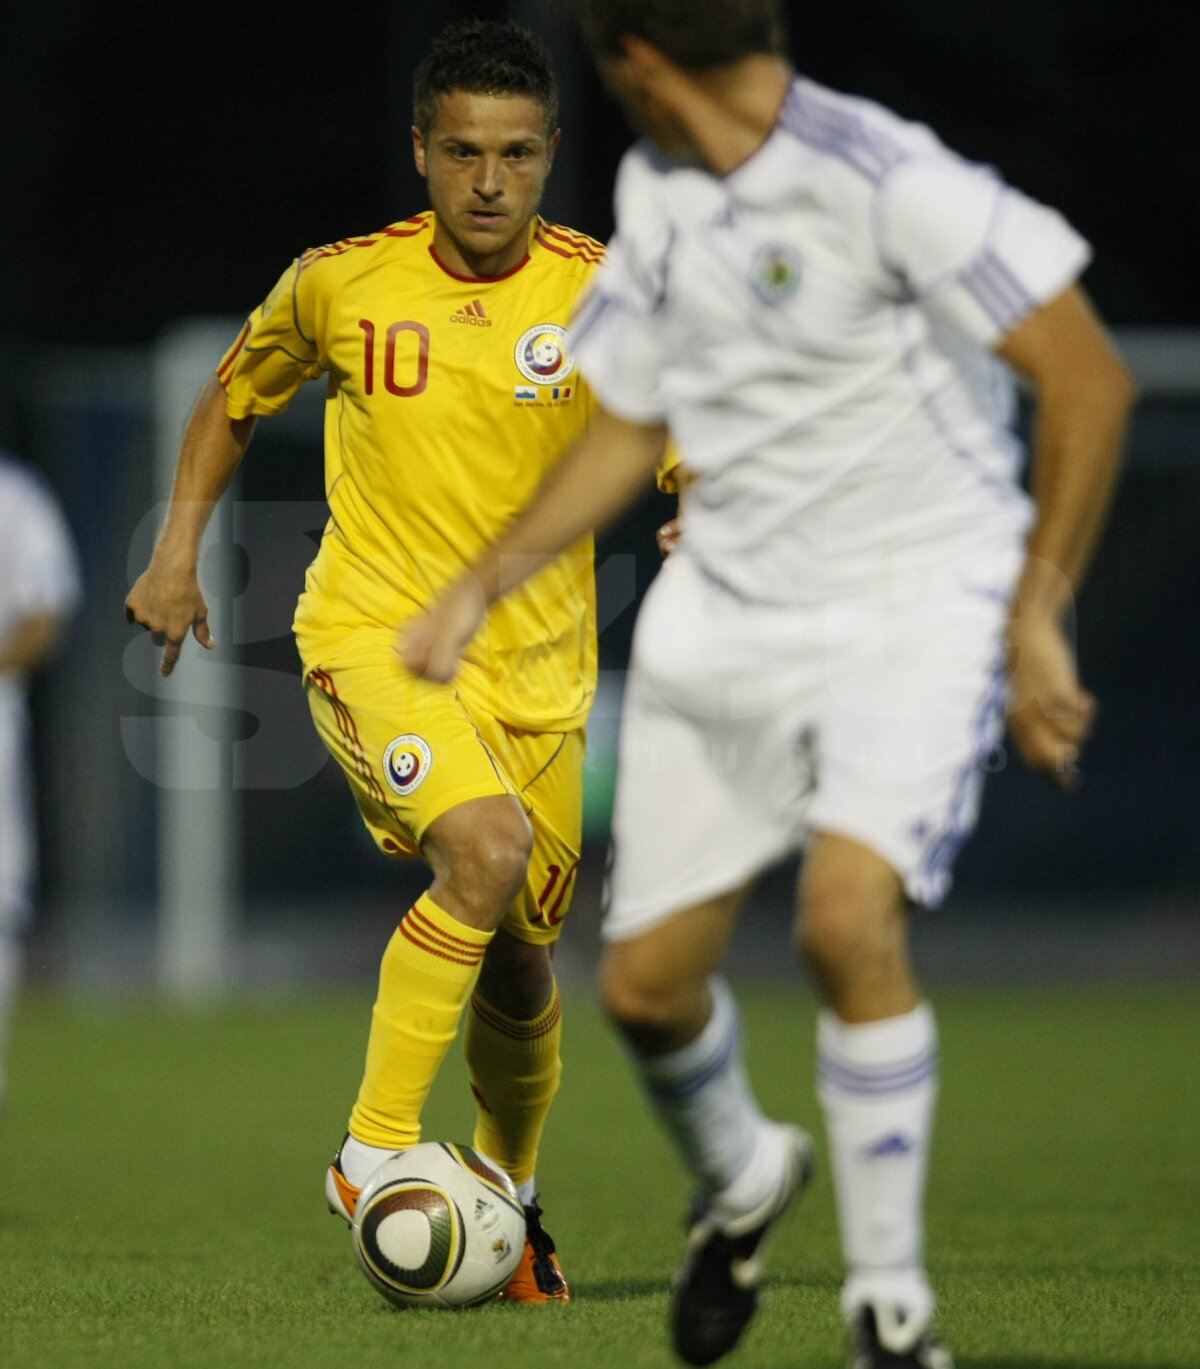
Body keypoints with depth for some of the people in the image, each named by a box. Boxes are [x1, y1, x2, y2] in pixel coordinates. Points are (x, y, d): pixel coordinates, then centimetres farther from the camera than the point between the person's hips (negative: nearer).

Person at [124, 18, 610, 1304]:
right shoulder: (341, 282, -5)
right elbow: (236, 394, 14)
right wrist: (178, 550, 7)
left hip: (537, 666, 2)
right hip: (372, 634, -2)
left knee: (517, 965, 10)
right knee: (488, 847, -30)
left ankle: (509, 1194, 40)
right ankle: (374, 1152, -20)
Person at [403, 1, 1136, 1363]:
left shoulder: (886, 179, -17)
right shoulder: (654, 192, 8)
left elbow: (1089, 380, -17)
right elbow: (627, 428, 21)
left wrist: (1035, 618, -18)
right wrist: (480, 587, 16)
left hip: (916, 602, -7)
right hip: (721, 611, 7)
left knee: (847, 919, -27)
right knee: (646, 983, 3)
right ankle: (740, 1179, 38)